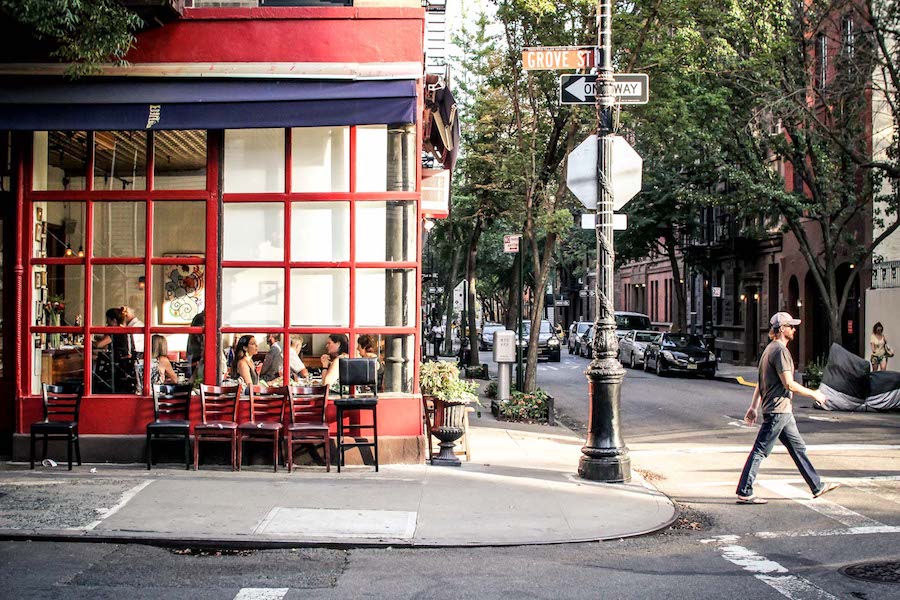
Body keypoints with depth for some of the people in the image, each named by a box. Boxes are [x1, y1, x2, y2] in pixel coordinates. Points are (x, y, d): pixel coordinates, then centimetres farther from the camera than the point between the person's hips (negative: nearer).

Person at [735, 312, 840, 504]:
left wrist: (754, 406, 19)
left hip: (782, 410, 11)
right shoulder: (780, 350, -15)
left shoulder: (770, 349, 16)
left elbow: (761, 382, 18)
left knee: (798, 447, 16)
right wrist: (813, 394, -9)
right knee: (760, 451, -7)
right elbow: (789, 383, -20)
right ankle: (744, 493, -4)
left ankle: (817, 486, 25)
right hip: (778, 410, -11)